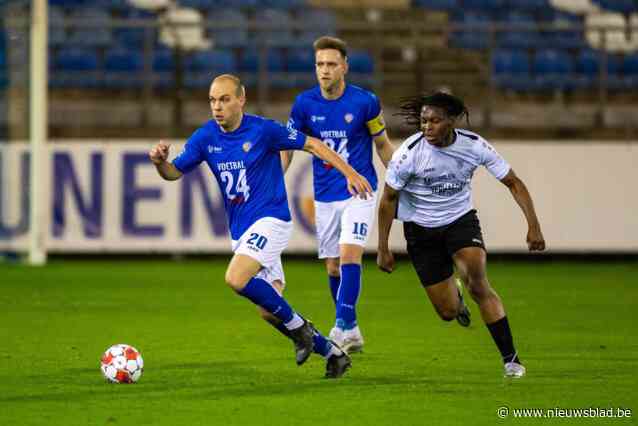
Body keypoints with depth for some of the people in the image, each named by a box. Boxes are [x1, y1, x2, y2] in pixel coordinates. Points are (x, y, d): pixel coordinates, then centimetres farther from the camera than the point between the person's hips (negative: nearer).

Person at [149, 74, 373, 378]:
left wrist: (349, 173, -8)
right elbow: (174, 172, 6)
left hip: (270, 219, -6)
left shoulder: (263, 130, -11)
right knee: (270, 312, 4)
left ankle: (297, 326, -9)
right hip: (240, 230, 6)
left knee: (236, 279, -28)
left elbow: (310, 144, -3)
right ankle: (333, 354, 20)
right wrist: (160, 162, -18)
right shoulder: (205, 137, 3)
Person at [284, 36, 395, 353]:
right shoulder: (304, 104, -3)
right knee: (333, 268, 7)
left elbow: (383, 145, 3)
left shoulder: (365, 102, -9)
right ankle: (350, 330, 22)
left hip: (359, 193, -3)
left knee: (349, 255, -20)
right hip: (325, 198, 3)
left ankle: (343, 325, -22)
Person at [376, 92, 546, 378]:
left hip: (461, 221, 0)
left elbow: (513, 182, -6)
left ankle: (510, 358, -16)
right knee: (448, 312, -1)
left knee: (477, 283, -27)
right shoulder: (409, 153, -21)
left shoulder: (474, 145, -17)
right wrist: (383, 248, -7)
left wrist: (533, 225, -15)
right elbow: (388, 199, -7)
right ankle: (456, 299, 41)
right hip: (421, 230, 0)